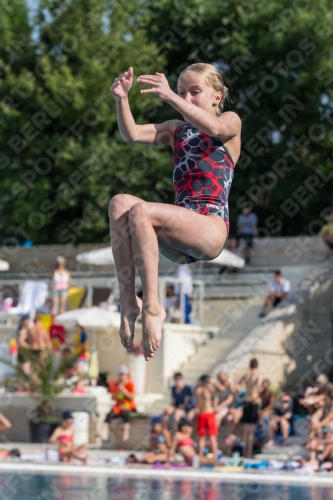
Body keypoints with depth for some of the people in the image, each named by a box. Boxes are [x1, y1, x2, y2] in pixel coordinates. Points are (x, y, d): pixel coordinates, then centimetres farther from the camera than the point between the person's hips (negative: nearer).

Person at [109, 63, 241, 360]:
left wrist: (170, 98, -31)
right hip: (181, 236, 6)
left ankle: (152, 307, -28)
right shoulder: (176, 130, 22)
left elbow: (215, 128, -19)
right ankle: (129, 302, -30)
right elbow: (132, 134, 7)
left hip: (212, 230, -6)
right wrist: (122, 99, -11)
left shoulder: (231, 121, 7)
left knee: (140, 211, -30)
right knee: (120, 203, -22)